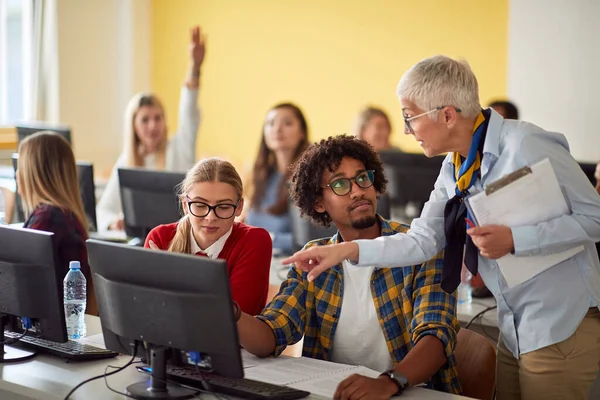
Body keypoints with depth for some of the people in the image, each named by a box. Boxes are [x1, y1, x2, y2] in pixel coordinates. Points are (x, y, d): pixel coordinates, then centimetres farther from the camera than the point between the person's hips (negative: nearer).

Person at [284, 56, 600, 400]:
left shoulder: (525, 146, -18)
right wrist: (348, 250, -2)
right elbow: (422, 241, 7)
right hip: (514, 331, 7)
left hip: (561, 328, -7)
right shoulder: (454, 168, 7)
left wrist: (513, 239, -25)